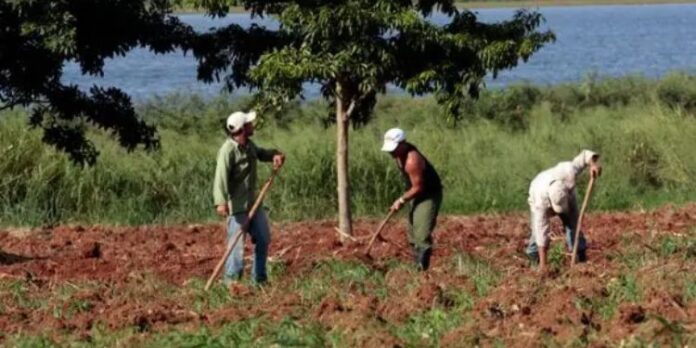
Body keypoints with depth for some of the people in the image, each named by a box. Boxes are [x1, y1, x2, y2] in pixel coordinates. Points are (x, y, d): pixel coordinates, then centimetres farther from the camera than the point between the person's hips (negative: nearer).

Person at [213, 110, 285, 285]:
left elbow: (261, 153, 28)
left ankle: (259, 279, 26)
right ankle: (231, 282, 3)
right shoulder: (228, 150, -21)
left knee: (263, 239, 14)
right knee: (237, 244, -7)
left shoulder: (248, 145, 6)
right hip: (236, 205, -9)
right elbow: (221, 177, -31)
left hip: (253, 202, 9)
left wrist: (275, 155, 5)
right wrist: (221, 202, -45)